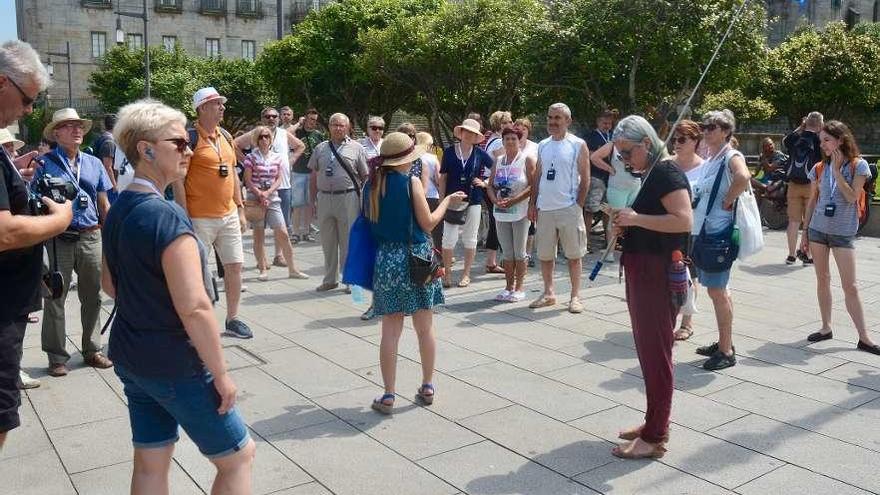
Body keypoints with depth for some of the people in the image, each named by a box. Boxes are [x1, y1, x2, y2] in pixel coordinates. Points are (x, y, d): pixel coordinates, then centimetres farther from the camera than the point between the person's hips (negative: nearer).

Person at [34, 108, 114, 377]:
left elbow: (104, 204, 13)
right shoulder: (46, 163, 0)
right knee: (55, 298, 2)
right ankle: (57, 356, 12)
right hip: (60, 240, -3)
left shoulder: (94, 163, 11)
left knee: (92, 296, 10)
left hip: (91, 237, 4)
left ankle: (92, 349, 23)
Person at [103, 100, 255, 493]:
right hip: (175, 365, -9)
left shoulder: (118, 212, 5)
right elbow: (194, 308, -27)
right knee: (238, 455, 8)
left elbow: (109, 284, 18)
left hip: (130, 356, 9)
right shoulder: (167, 216, -23)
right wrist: (221, 373, -18)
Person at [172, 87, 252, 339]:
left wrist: (240, 210, 14)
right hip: (200, 219, -7)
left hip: (229, 216, 7)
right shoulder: (189, 137, -10)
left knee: (235, 266, 9)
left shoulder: (226, 136, 12)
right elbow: (177, 180, -12)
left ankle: (232, 319, 23)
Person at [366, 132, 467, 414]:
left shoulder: (372, 185, 3)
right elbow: (428, 223, -6)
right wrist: (448, 201, 7)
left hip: (386, 259, 2)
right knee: (425, 328, 12)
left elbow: (370, 222, 12)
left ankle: (388, 396, 8)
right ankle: (427, 388, 22)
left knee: (391, 331, 6)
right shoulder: (411, 182, -9)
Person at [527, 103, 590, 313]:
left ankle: (575, 296, 13)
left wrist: (578, 205, -10)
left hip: (568, 209, -5)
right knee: (545, 255, 11)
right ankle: (548, 293, 24)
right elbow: (537, 177, 14)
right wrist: (532, 203, 6)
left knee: (573, 255, 4)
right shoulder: (542, 146, 11)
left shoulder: (578, 145, -3)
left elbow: (585, 179, -4)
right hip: (545, 209, 5)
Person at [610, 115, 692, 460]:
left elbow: (683, 221, -26)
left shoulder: (667, 173, -13)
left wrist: (636, 218, -20)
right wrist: (627, 223, 8)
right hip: (642, 273, 10)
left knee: (655, 353, -3)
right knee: (648, 350, 15)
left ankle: (655, 438, 6)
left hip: (659, 276, -10)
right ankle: (654, 422, 27)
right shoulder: (650, 174, 16)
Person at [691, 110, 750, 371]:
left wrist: (728, 200, -22)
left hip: (719, 232, -9)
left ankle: (727, 352, 4)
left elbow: (743, 177, -34)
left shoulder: (732, 157, -12)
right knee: (717, 290, 16)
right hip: (703, 231, 9)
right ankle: (723, 342, 28)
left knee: (717, 291, -5)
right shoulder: (709, 161, 15)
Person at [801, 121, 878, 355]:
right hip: (818, 229, 3)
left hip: (843, 232, -3)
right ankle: (826, 327, 19)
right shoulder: (819, 168, 5)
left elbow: (852, 197, -15)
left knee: (850, 286, -3)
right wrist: (805, 232, 9)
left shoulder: (858, 165, -4)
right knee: (822, 279, 9)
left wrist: (837, 170, -17)